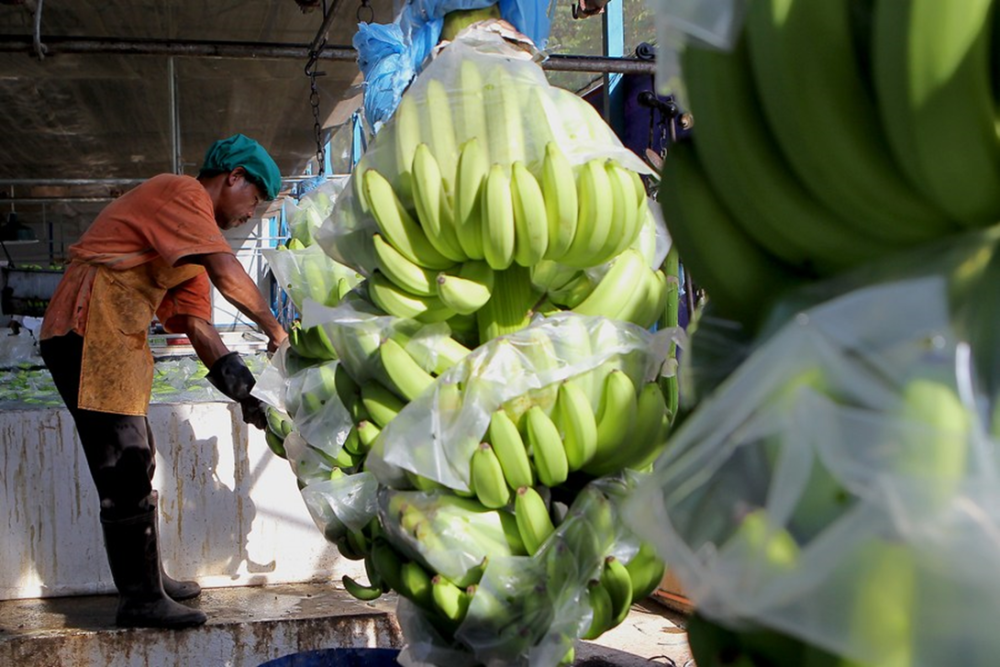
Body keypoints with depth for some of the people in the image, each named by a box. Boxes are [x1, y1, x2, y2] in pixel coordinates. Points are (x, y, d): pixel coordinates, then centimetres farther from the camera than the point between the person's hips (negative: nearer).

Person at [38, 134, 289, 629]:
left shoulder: (189, 233, 21)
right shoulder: (182, 192, -8)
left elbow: (196, 323, 14)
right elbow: (227, 274, -22)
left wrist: (244, 392, 6)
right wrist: (274, 330, -10)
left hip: (114, 341, 11)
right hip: (88, 332, -11)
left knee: (134, 463, 17)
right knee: (124, 468, -8)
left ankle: (147, 579, 29)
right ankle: (140, 601, 0)